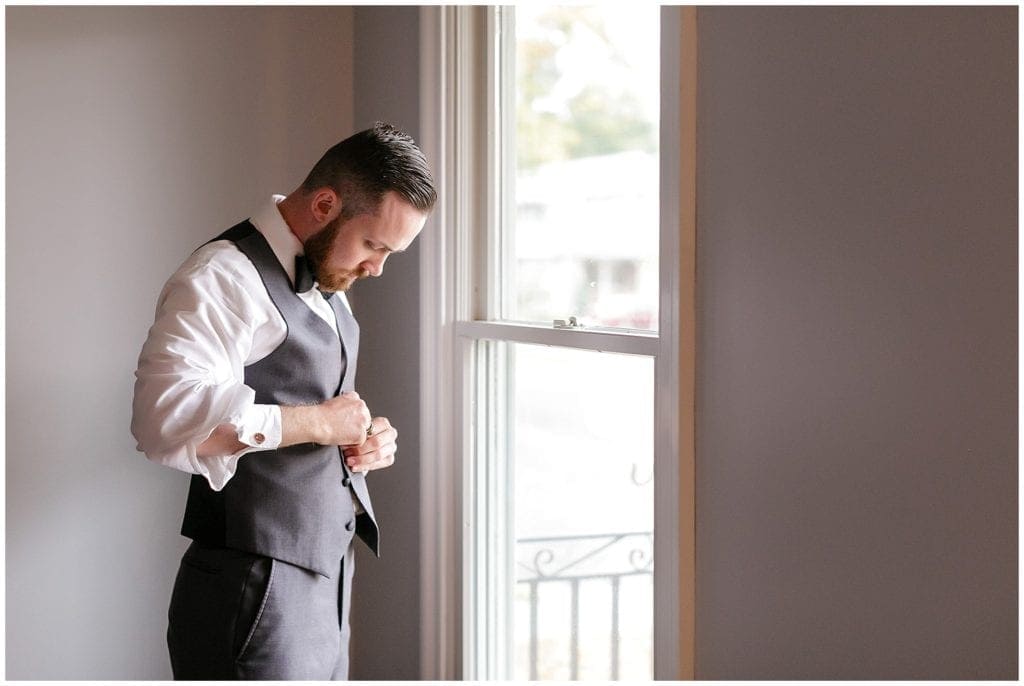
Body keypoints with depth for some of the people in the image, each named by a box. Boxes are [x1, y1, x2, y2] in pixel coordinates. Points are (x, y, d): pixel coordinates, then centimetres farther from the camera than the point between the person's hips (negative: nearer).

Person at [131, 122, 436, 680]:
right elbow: (165, 414, -29)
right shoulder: (224, 275, -14)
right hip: (255, 594, -9)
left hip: (325, 581, 9)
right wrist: (316, 423, -21)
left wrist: (366, 440, 6)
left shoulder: (325, 285, 16)